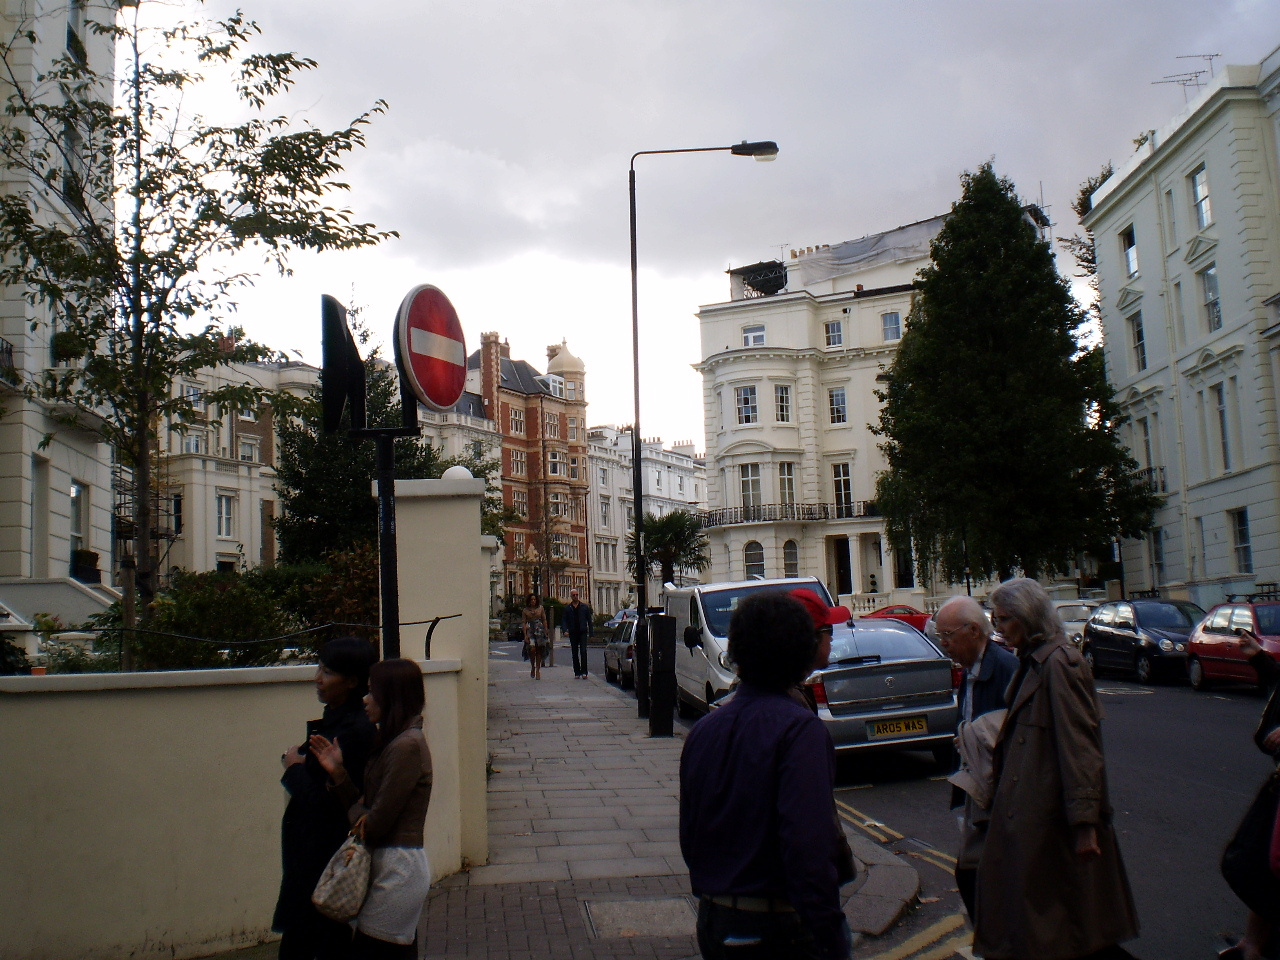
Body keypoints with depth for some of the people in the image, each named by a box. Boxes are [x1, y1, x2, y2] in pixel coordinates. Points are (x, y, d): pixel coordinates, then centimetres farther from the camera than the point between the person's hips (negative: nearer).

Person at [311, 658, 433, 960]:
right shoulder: (394, 741, 12)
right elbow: (365, 807, 8)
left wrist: (355, 811, 1)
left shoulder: (407, 746, -19)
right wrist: (339, 773, -2)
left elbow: (374, 825, -19)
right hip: (398, 866, 10)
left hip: (396, 869, -10)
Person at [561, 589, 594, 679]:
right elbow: (563, 620, 7)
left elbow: (590, 620, 9)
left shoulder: (584, 607, 7)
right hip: (573, 633, 2)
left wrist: (590, 633, 3)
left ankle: (584, 672, -13)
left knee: (583, 651, -13)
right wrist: (565, 630, -12)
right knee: (575, 653, 5)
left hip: (583, 632, -2)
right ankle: (577, 673, 11)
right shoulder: (567, 609, 9)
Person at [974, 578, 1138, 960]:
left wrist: (1084, 822, -22)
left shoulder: (1059, 663, -17)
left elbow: (1078, 745, -21)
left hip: (1050, 818, -10)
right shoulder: (1030, 662, 12)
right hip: (1027, 813, 10)